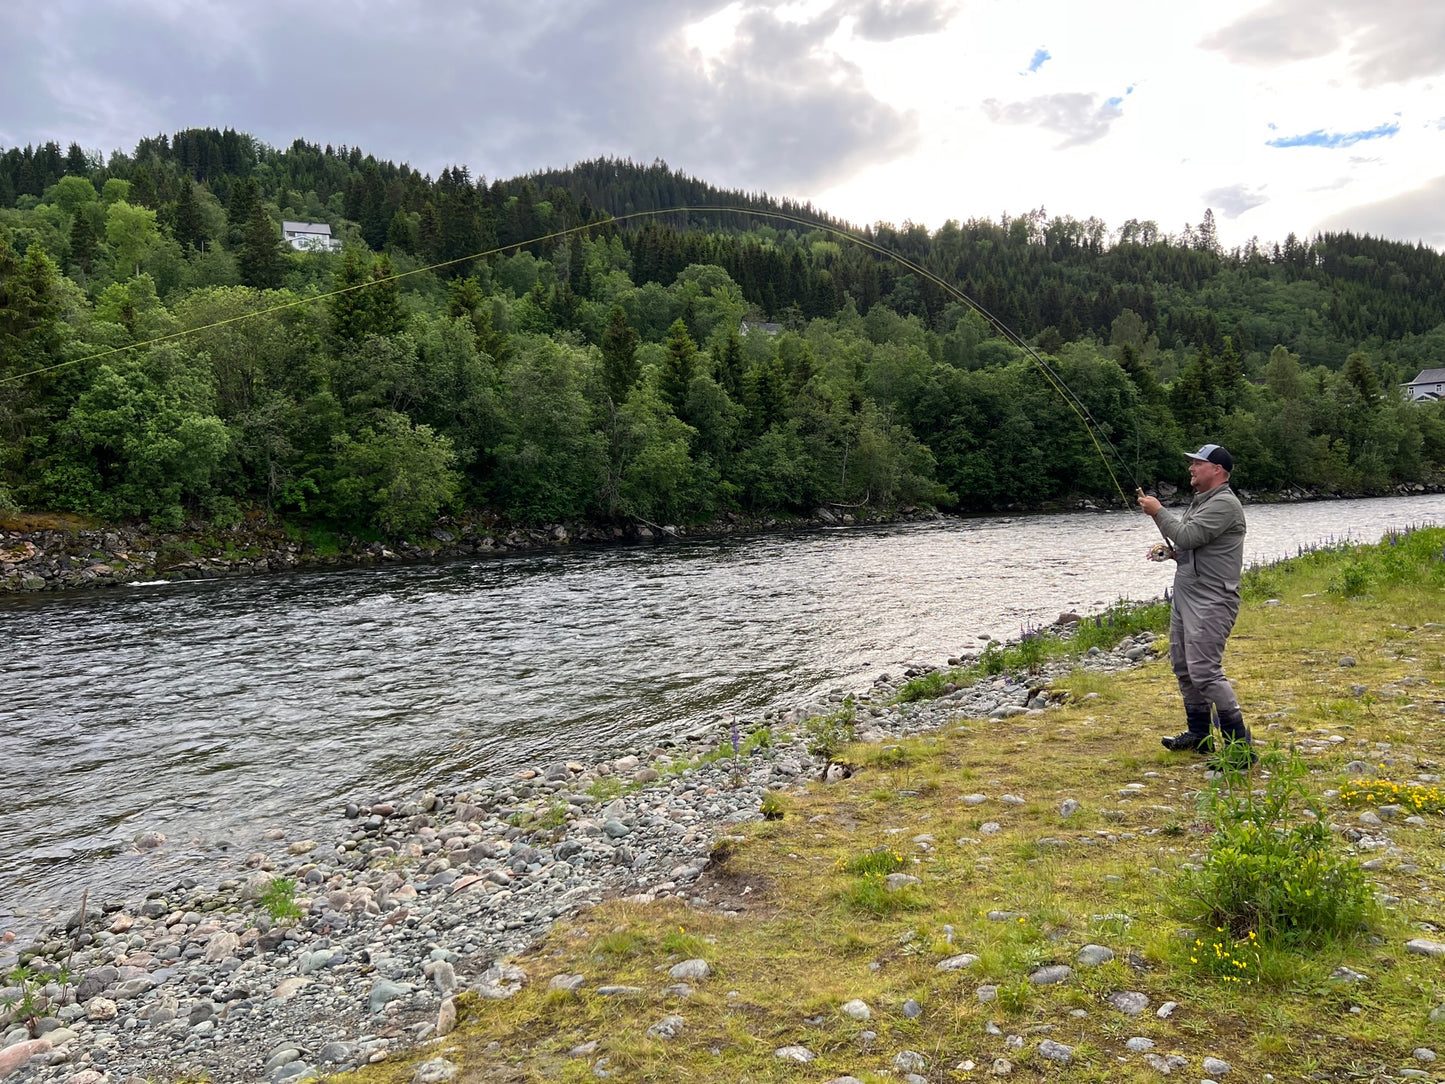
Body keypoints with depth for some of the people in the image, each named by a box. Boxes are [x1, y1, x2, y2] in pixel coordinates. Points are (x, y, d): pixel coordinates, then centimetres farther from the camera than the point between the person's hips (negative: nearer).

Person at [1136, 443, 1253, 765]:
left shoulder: (1225, 504, -14)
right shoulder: (1200, 502, 19)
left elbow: (1187, 536, -23)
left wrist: (1158, 511, -10)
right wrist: (1170, 552, 8)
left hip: (1210, 602, -11)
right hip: (1185, 596, 11)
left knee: (1204, 671, -15)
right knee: (1183, 666, 15)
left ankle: (1239, 744, -9)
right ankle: (1199, 733, 28)